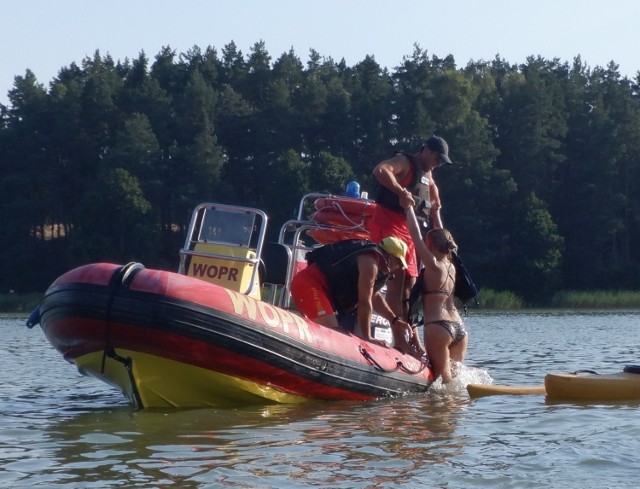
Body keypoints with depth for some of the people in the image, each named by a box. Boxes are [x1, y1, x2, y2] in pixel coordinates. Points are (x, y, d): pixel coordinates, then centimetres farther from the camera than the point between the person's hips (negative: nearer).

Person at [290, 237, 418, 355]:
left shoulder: (373, 259, 17)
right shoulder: (370, 263, -15)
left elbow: (374, 296, 30)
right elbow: (365, 302, -15)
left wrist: (395, 320, 25)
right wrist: (367, 338, -11)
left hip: (319, 287, 11)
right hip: (309, 284, -11)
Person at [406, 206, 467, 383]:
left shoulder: (433, 265, -6)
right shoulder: (452, 266, 12)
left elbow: (415, 234, -3)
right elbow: (442, 237, 28)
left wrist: (409, 207, 6)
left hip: (437, 327, -7)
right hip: (459, 328, 7)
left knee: (445, 377, -6)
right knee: (456, 374, 13)